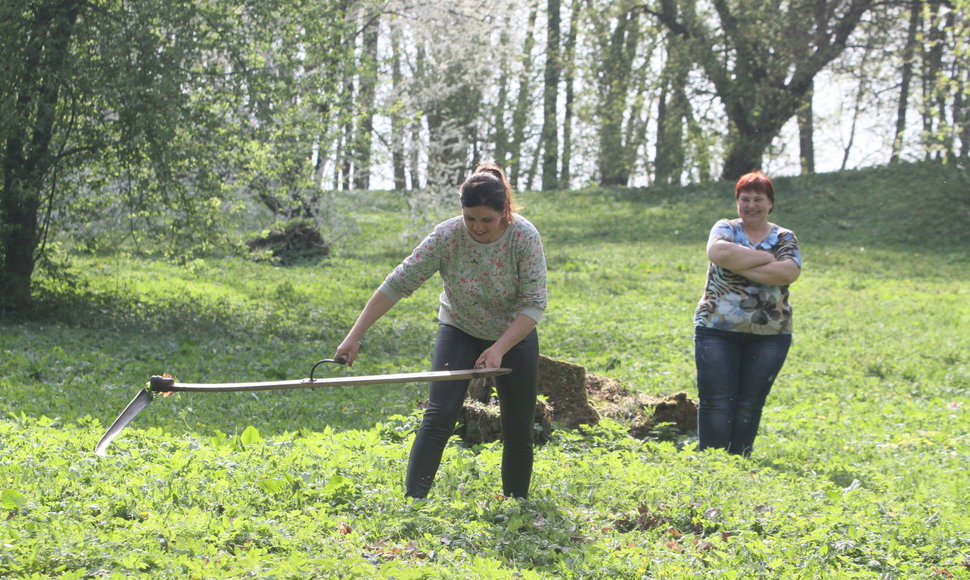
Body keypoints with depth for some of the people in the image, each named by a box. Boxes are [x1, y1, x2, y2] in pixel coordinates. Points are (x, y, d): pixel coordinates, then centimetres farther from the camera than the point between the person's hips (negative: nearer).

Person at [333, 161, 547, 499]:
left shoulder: (525, 237, -23)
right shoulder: (447, 236, -23)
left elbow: (534, 304, -21)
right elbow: (398, 284, -22)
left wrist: (499, 348, -32)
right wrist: (354, 336, -25)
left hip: (514, 336, 1)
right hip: (459, 332, -1)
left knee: (519, 429, 5)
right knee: (439, 415, -17)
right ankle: (412, 500, -20)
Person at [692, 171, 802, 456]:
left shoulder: (784, 238, 9)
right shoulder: (725, 228, 5)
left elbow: (789, 272, -12)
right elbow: (719, 253, -19)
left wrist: (741, 265, -15)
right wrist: (765, 257, -12)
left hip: (769, 334, 2)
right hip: (717, 329, -1)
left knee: (750, 404, 3)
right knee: (717, 401, -5)